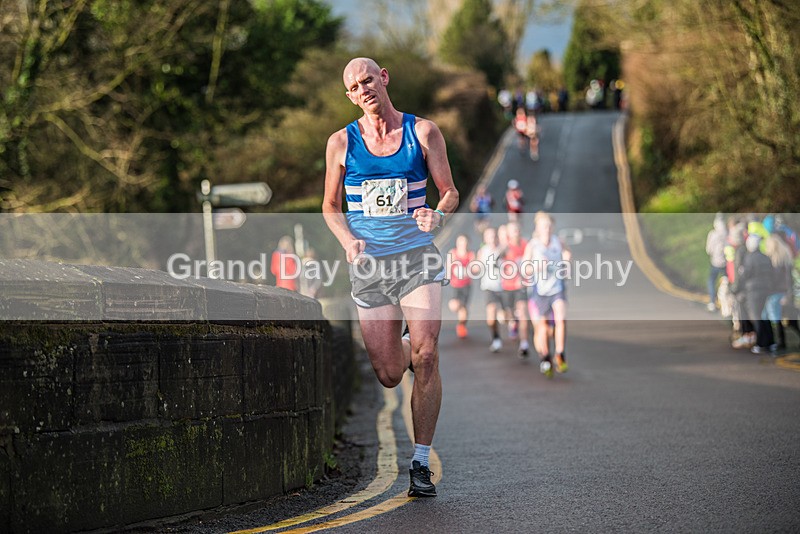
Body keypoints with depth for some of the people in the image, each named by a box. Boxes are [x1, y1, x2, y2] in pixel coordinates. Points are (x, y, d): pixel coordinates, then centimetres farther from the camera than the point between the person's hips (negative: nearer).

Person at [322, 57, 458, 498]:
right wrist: (349, 242, -8)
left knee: (426, 358, -18)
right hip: (369, 264, 1)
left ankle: (421, 463, -8)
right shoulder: (342, 142, 4)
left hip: (417, 257, -1)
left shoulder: (423, 132, 3)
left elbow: (450, 191, 6)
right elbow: (330, 206, 12)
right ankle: (403, 346, 41)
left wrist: (438, 214, -18)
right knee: (389, 376, 1)